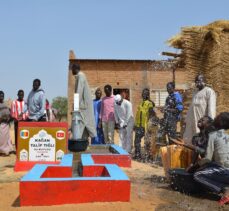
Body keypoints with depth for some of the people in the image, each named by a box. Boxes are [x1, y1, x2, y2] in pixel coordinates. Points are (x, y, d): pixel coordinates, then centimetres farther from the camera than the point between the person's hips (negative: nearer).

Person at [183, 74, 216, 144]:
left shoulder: (209, 91, -6)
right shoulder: (196, 92, 19)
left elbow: (211, 107, -15)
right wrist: (187, 120, 17)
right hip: (193, 121, 8)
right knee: (189, 140, 8)